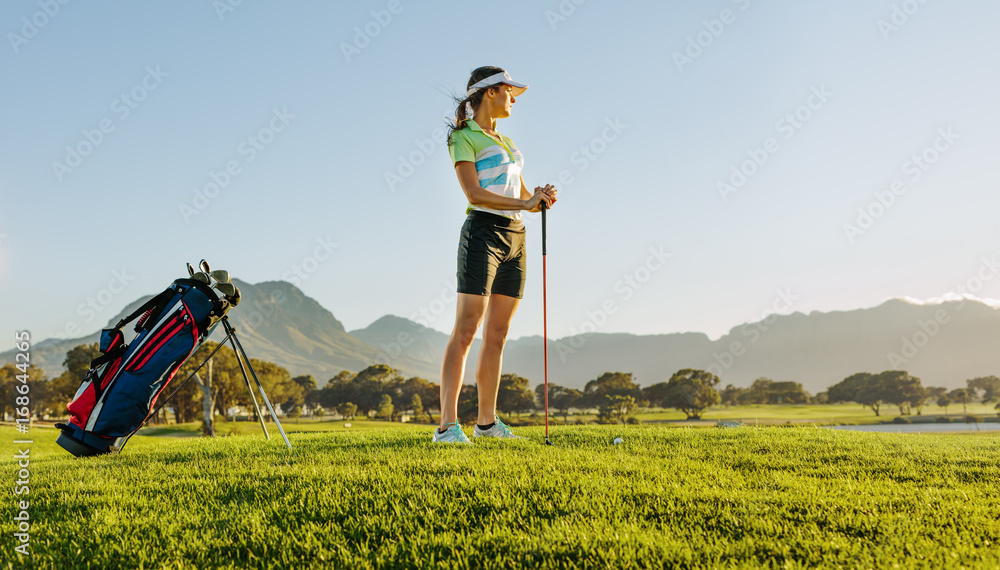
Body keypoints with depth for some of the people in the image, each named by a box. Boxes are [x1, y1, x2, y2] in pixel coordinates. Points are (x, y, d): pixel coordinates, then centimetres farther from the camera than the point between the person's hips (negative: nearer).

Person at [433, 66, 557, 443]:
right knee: (465, 331, -12)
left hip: (515, 236, 8)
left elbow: (522, 194, 20)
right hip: (483, 232, -8)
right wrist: (525, 203, -17)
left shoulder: (505, 141, 23)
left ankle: (487, 421, 14)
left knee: (497, 335, 8)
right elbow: (474, 193, -14)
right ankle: (448, 426, -13)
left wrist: (542, 200, -2)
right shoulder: (463, 137, -2)